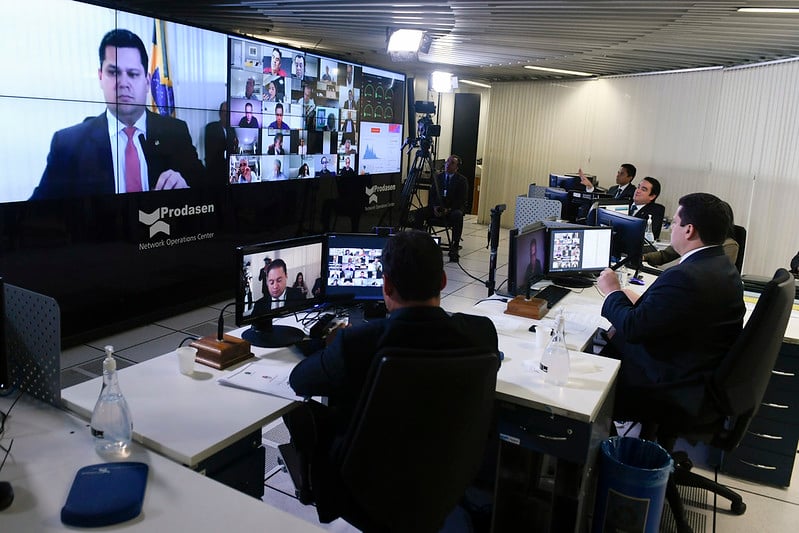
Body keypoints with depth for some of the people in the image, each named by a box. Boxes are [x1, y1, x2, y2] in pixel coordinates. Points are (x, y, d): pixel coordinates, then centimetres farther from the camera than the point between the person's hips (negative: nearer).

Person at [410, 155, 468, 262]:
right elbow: (431, 195, 11)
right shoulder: (438, 177, 13)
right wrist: (434, 207, -10)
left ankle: (454, 248, -34)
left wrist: (449, 209, -21)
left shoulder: (462, 180, 0)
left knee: (457, 215, -39)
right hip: (437, 208, 4)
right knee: (417, 213, -21)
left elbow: (462, 200, -7)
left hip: (453, 209, -3)